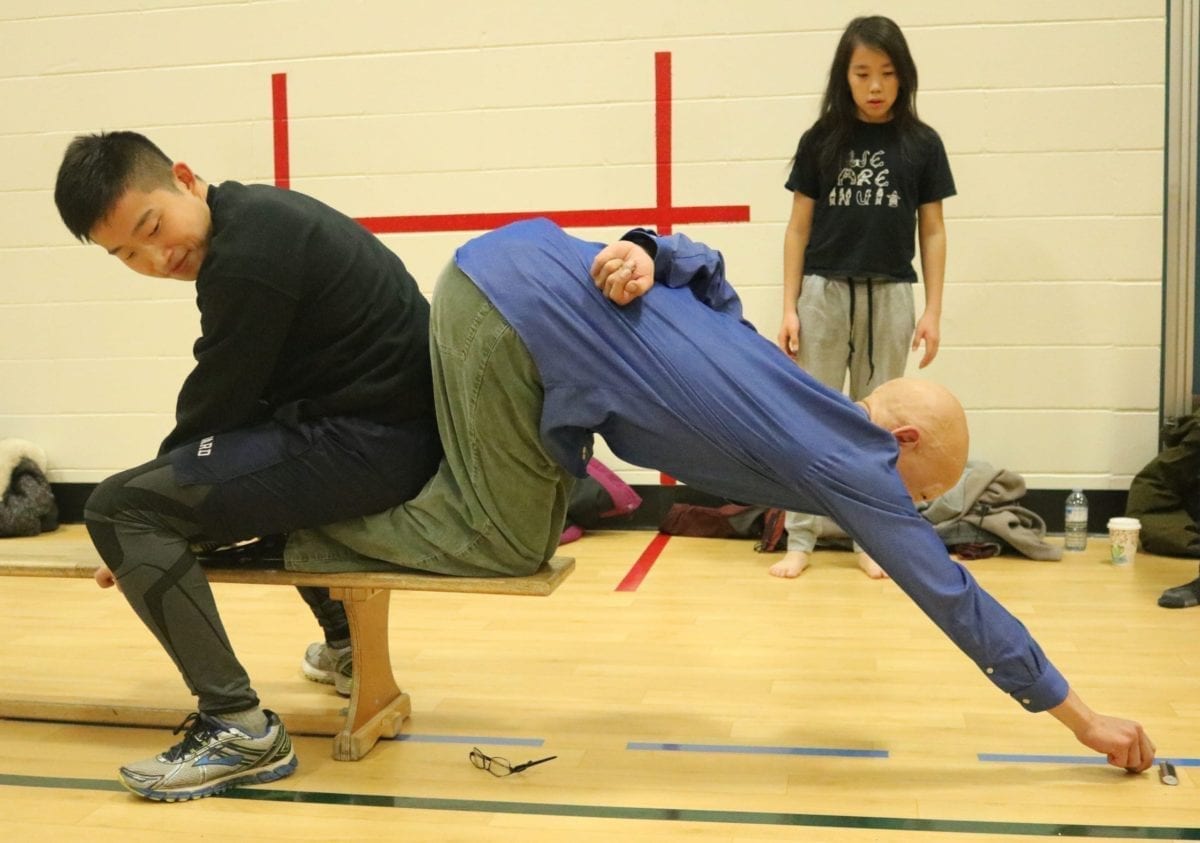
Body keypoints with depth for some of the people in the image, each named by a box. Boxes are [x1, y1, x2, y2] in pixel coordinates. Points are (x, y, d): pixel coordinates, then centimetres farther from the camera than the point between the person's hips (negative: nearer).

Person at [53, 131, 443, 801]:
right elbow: (237, 397, 20)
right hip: (407, 424, 10)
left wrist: (144, 533, 4)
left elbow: (213, 407, -12)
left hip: (369, 443, -10)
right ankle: (345, 642, 47)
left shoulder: (246, 259, -18)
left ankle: (238, 728, -11)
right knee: (249, 471, 39)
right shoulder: (255, 214, 12)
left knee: (119, 511, -11)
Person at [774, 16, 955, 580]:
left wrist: (933, 311, 0)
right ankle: (799, 539, 13)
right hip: (824, 292, 0)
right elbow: (798, 227, 3)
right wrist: (789, 307, -2)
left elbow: (932, 232, 5)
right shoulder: (820, 141, 1)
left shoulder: (921, 144, 2)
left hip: (889, 296, 0)